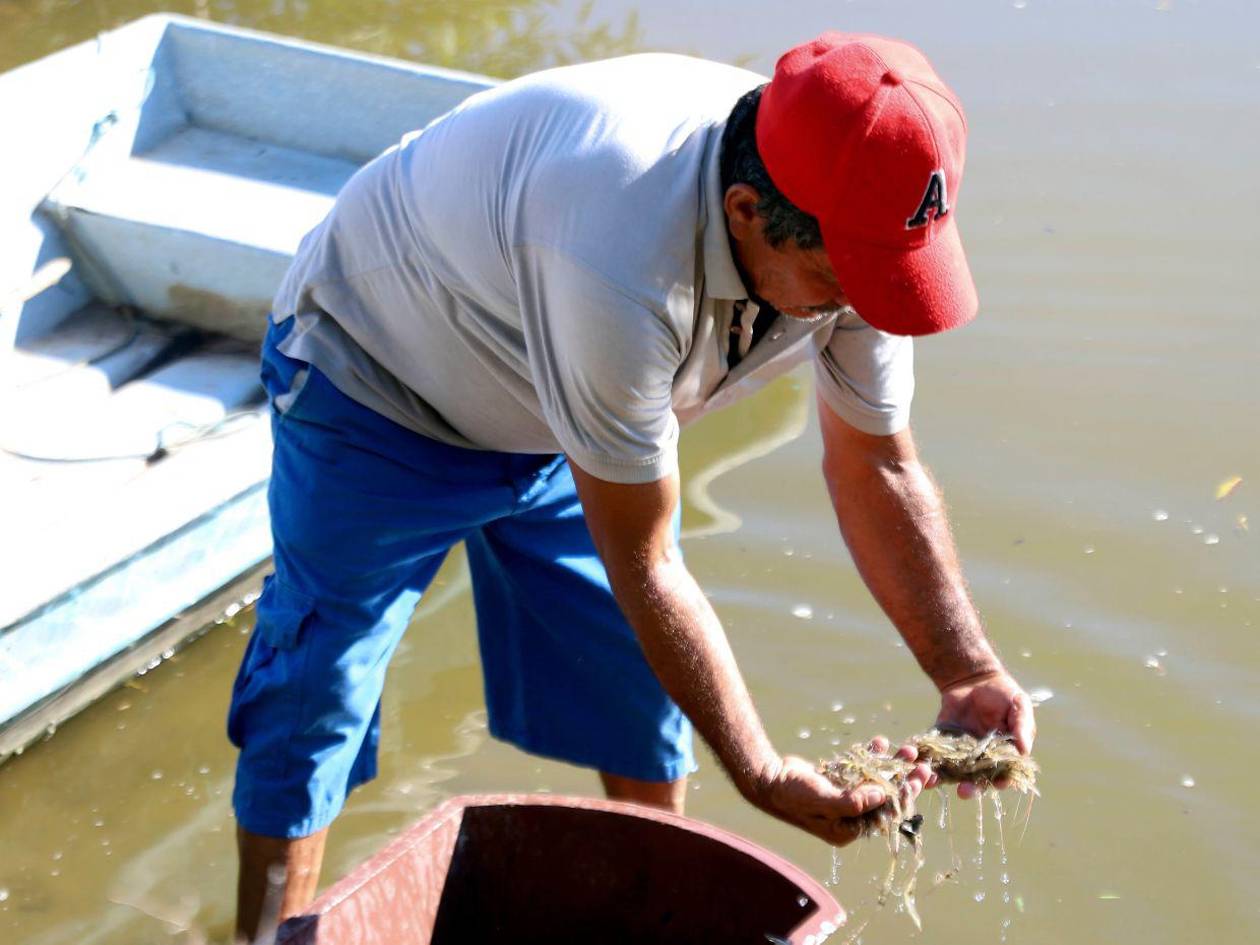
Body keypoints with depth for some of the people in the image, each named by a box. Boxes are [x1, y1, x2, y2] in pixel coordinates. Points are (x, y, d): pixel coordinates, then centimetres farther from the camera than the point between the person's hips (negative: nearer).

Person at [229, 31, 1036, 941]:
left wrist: (970, 673, -16)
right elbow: (641, 565, -33)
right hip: (376, 381, -6)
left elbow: (877, 469, -6)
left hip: (573, 416, 6)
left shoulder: (846, 234, -23)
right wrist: (761, 773, -26)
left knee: (646, 690, 9)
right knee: (312, 704, -3)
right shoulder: (628, 262, -45)